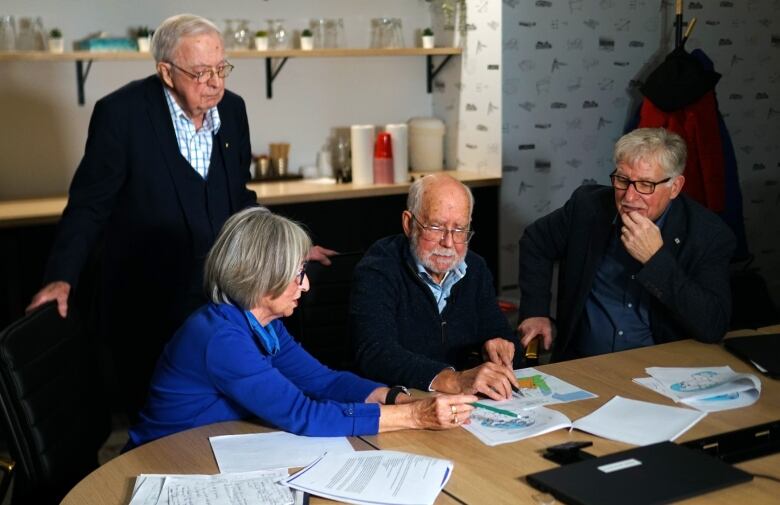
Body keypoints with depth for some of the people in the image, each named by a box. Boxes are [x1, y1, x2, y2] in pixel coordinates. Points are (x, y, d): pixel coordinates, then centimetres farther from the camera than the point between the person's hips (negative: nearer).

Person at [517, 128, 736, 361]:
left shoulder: (710, 235, -9)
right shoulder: (589, 205, -1)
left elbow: (713, 327, -17)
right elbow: (535, 241, 17)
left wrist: (657, 259, -22)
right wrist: (535, 311, 7)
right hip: (580, 366, 2)